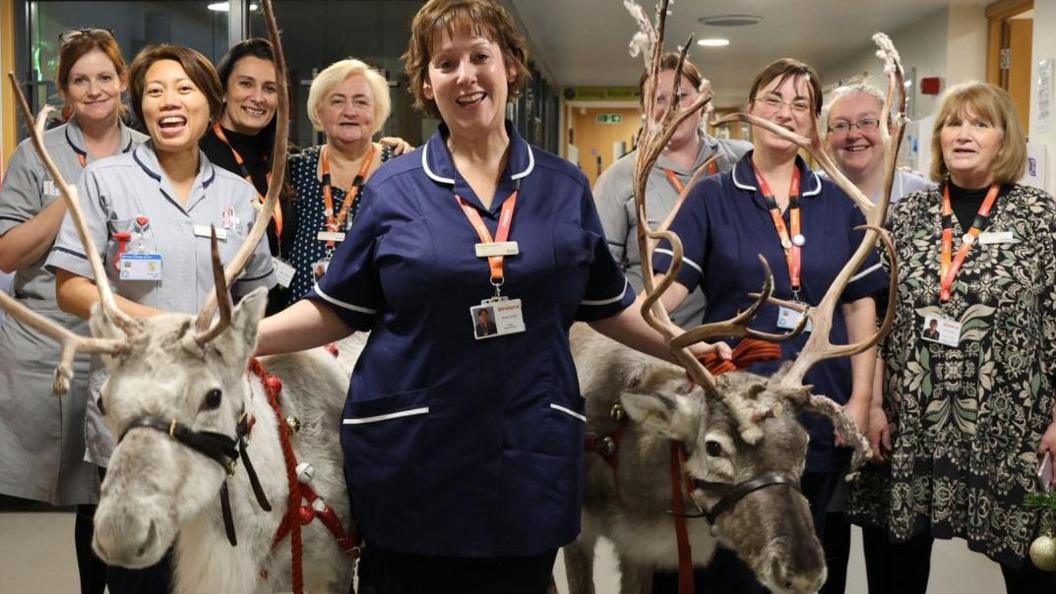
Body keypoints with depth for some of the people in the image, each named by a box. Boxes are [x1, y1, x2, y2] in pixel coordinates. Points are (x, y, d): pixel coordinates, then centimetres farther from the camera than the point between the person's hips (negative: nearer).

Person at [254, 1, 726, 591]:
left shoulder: (565, 187, 5)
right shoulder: (393, 188, 0)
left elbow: (610, 305, 13)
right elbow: (337, 310, 3)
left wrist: (689, 349, 5)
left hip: (531, 464, 2)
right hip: (412, 463, -1)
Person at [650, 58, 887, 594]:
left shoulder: (839, 203, 8)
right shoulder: (711, 197, 0)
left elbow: (859, 305, 7)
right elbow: (667, 285, -11)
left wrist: (860, 398, 0)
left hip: (820, 412, 3)